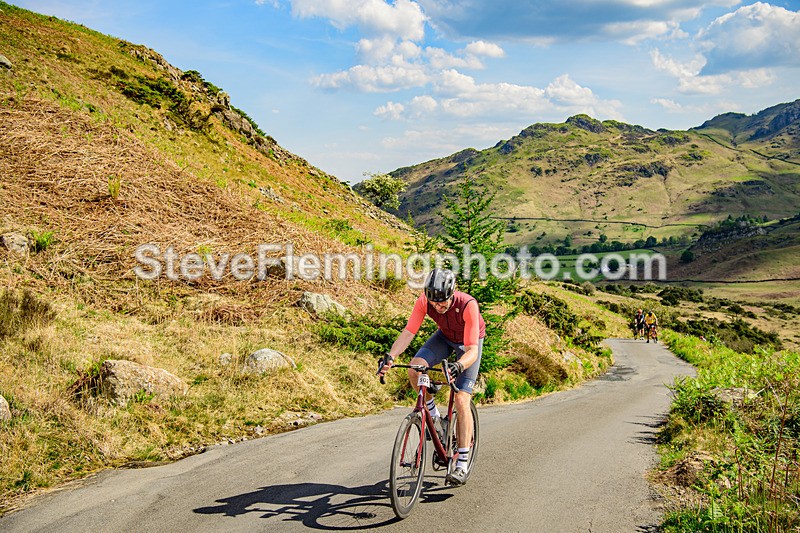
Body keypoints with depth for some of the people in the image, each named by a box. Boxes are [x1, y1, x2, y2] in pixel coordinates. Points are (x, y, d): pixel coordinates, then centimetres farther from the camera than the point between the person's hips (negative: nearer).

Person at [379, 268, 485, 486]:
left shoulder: (468, 305, -38)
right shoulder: (424, 301, -28)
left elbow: (472, 350, -39)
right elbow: (408, 333, -30)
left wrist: (458, 366, -60)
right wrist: (390, 357, -46)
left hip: (470, 342, -4)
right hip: (445, 337, 4)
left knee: (461, 400, -15)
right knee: (415, 367, -26)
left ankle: (462, 464, -7)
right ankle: (433, 415, 0)